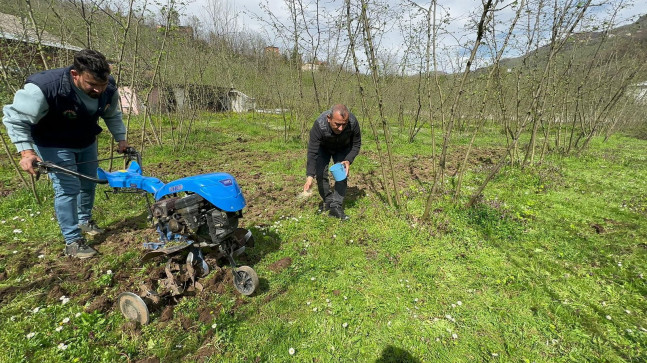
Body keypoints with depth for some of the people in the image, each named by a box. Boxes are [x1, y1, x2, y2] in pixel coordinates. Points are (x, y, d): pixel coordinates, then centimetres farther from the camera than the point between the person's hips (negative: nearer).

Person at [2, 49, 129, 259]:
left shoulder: (109, 88, -17)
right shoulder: (44, 88, -34)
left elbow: (113, 116, 1)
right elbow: (15, 119, -24)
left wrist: (121, 138, -7)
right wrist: (26, 151, -34)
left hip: (87, 143, 6)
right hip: (54, 145, -5)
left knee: (89, 183, 15)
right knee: (68, 188, -10)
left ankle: (85, 220, 40)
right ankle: (72, 242, 3)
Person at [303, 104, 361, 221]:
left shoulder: (353, 122, -35)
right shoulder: (319, 125, -41)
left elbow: (356, 144, -17)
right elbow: (312, 152, -39)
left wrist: (348, 160, -31)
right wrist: (310, 176, -48)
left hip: (343, 149, 1)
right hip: (323, 148, -1)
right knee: (320, 174, -11)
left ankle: (336, 206, -8)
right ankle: (328, 201, 11)